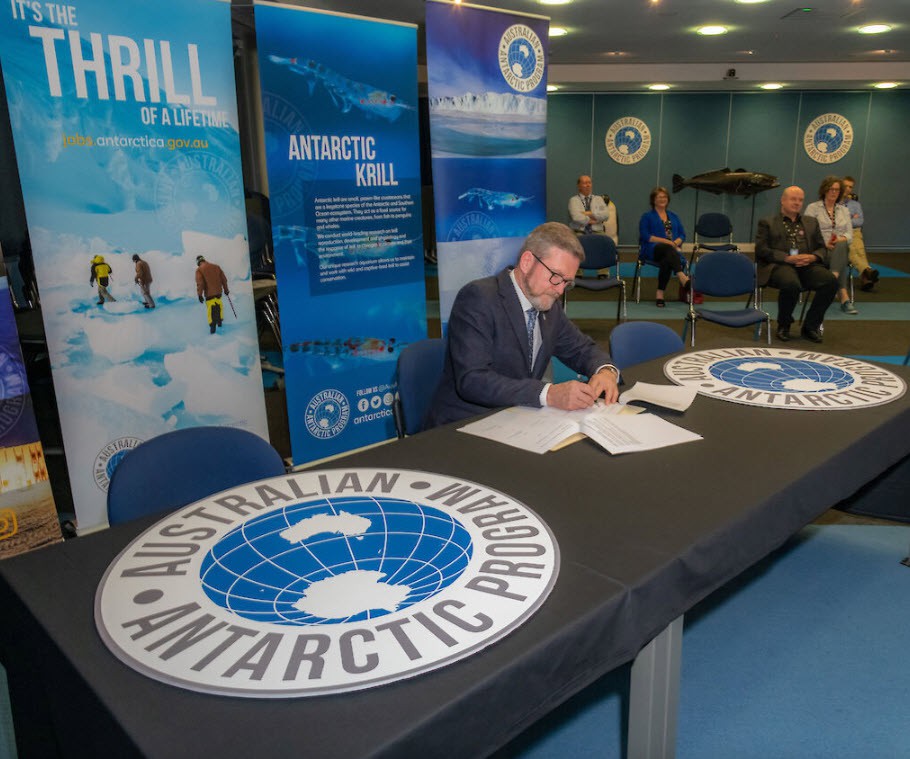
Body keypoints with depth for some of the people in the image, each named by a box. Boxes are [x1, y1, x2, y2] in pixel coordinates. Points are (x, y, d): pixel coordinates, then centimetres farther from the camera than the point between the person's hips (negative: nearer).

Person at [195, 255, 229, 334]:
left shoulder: (199, 269, -4)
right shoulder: (216, 266, 9)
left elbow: (200, 283, -12)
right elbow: (223, 279, 12)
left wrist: (200, 294, -10)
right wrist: (226, 289, 20)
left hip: (209, 293, -4)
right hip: (218, 291, 4)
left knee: (211, 309, -1)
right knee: (219, 306, 21)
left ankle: (212, 326, -6)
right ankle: (219, 321, 32)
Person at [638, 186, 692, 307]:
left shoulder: (673, 216, 26)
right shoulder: (647, 216, 13)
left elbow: (682, 234, 17)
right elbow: (645, 236, -2)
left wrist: (675, 242, -7)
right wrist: (664, 241, -13)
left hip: (671, 249, 3)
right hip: (652, 250, -3)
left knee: (666, 261, -36)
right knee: (668, 249, -39)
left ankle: (660, 293, -34)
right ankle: (683, 278, -60)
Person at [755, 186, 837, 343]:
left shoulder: (812, 222, 28)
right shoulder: (767, 223, 14)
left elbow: (822, 248, 22)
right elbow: (761, 250, 0)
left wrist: (812, 257, -3)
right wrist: (787, 258, -13)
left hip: (807, 265, 4)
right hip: (779, 265, -4)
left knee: (831, 281, -26)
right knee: (792, 284, -38)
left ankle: (810, 326, -9)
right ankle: (783, 326, -10)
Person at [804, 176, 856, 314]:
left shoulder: (844, 210, 23)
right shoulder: (812, 208, 10)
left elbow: (849, 234, 11)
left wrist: (840, 240, -14)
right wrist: (824, 244, -20)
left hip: (841, 247, 3)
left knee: (841, 246, -37)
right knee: (840, 256, -36)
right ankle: (844, 296, -48)